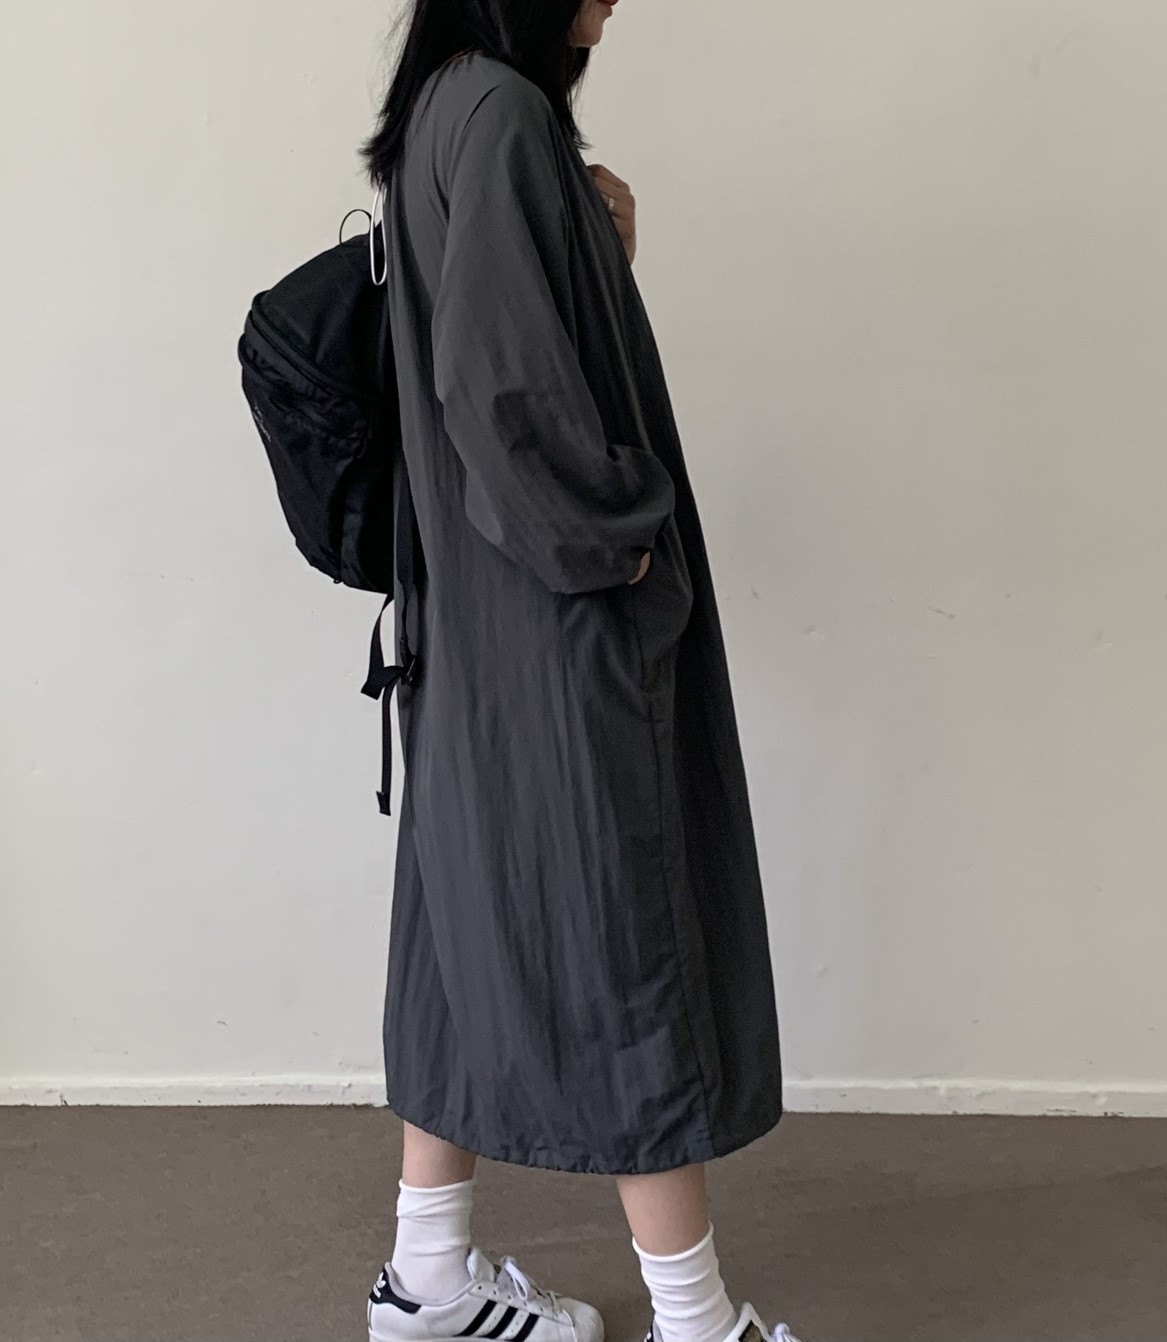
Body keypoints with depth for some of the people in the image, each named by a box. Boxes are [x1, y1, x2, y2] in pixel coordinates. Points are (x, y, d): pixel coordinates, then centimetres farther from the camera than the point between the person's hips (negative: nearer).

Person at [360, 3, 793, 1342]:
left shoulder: (450, 109, 16)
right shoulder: (502, 112, -14)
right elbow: (502, 379, -24)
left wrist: (606, 247, 5)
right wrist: (611, 539, -13)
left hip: (485, 620, 10)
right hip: (558, 620, -10)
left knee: (479, 910, 14)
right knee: (620, 931, -2)